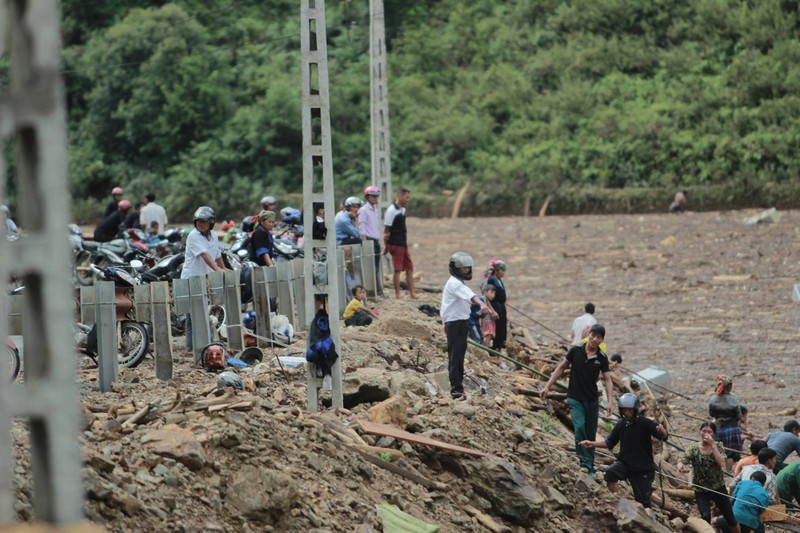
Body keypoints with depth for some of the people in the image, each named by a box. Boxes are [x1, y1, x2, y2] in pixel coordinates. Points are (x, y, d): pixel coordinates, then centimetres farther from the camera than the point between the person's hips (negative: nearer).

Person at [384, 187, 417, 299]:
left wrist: (406, 241, 17)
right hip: (395, 244, -9)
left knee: (409, 268, 9)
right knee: (397, 269, -4)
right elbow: (386, 230, -13)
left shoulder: (403, 210, 12)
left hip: (403, 244, 9)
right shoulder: (392, 210, -14)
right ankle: (397, 294, 2)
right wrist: (386, 246, -12)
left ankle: (412, 293, 13)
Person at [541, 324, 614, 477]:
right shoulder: (576, 351, -5)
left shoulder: (602, 358, -2)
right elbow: (561, 368, 4)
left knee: (591, 435, 7)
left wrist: (609, 402, -19)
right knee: (579, 427, -22)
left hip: (592, 401, 2)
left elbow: (607, 380, -6)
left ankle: (590, 466, 19)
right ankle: (585, 462, -20)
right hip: (575, 399, -2)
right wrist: (547, 386, 1)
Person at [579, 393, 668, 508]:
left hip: (643, 468, -3)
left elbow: (664, 437, -18)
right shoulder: (621, 425, 2)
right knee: (610, 473, -29)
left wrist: (662, 431, -41)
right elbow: (609, 442, 15)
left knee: (643, 501, 1)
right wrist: (592, 444, 4)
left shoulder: (645, 423, -12)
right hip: (624, 463, 3)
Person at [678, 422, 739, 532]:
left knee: (730, 517, 11)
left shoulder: (717, 446, -4)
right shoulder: (693, 449, -7)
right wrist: (681, 465, -45)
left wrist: (712, 445, -23)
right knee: (705, 517, -21)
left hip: (718, 488, 1)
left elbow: (721, 463, -20)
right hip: (701, 490, -1)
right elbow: (683, 461, -20)